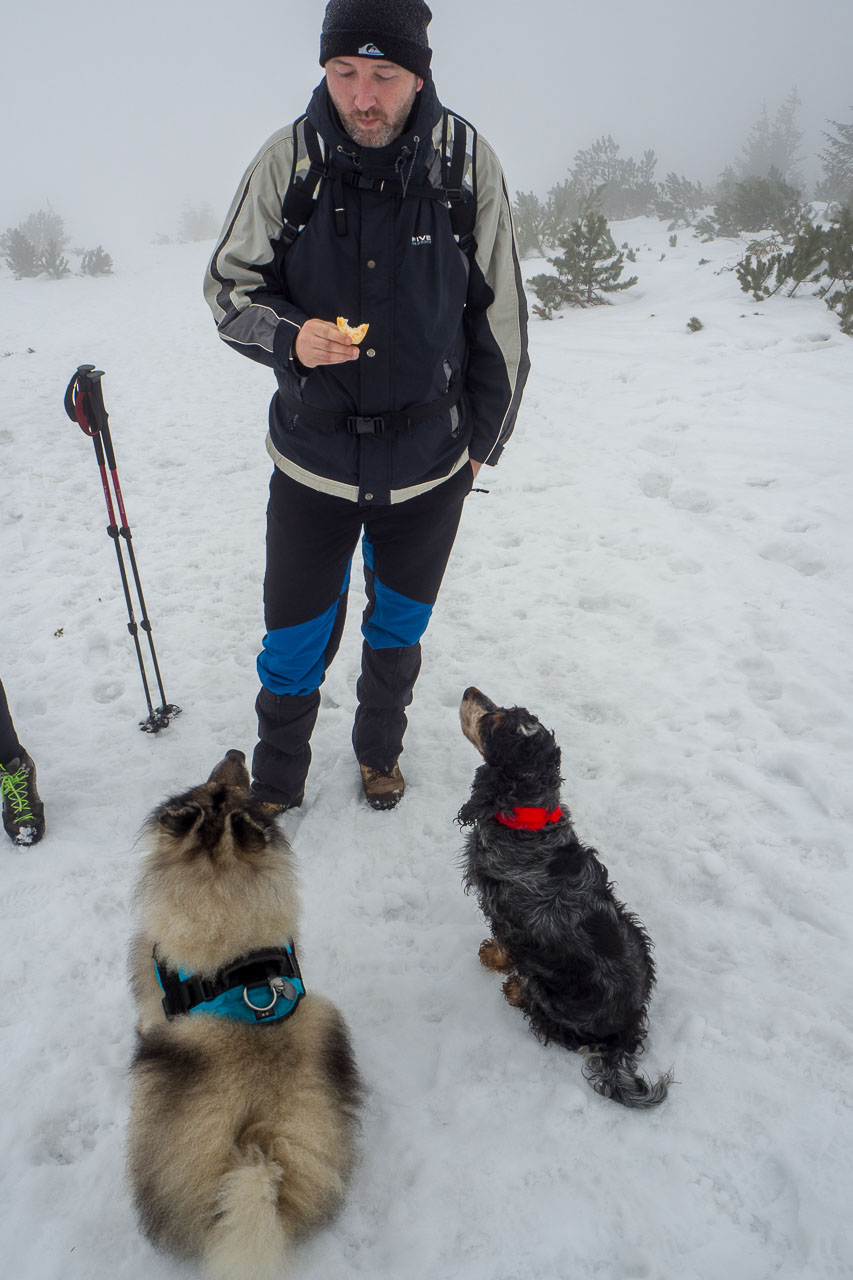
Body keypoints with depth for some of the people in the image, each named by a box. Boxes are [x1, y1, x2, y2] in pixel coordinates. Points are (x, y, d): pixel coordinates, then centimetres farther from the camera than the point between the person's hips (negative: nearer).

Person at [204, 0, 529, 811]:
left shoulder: (468, 163, -7)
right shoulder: (287, 159, -8)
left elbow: (500, 320, 2)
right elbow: (226, 286, 1)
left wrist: (482, 441, 8)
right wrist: (289, 336, -21)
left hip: (429, 463, 1)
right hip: (313, 460, 0)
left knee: (400, 627, 20)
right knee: (293, 642, 7)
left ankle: (379, 753, 47)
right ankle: (274, 792, 34)